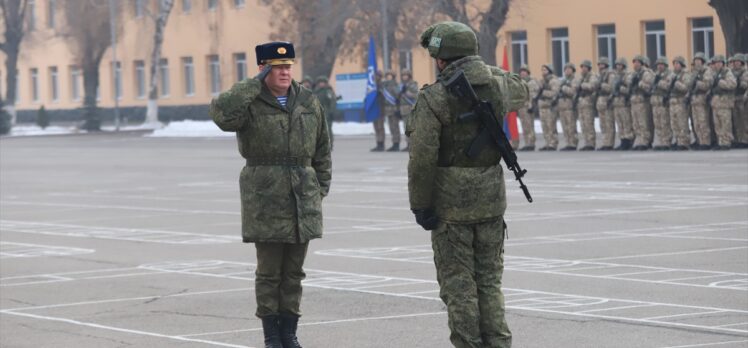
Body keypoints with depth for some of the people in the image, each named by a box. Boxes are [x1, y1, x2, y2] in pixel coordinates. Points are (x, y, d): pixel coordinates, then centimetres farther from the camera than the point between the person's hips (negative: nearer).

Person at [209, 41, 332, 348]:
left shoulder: (308, 102, 10)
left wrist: (321, 189, 10)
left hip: (303, 198, 4)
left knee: (294, 270, 7)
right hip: (265, 197, -4)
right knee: (269, 269, -1)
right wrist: (257, 83, -20)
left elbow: (322, 151, 16)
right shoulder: (249, 102, -3)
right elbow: (222, 114, -26)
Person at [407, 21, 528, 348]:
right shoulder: (495, 86, 1)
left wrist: (420, 206, -8)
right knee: (490, 280, 12)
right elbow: (521, 91, 27)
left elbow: (422, 159, -16)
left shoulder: (433, 99, -13)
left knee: (458, 284, 3)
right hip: (491, 199, 5)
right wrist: (483, 68, 21)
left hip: (450, 202, -5)